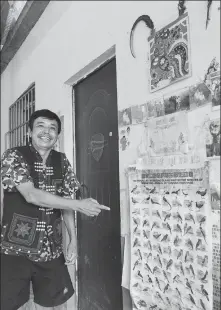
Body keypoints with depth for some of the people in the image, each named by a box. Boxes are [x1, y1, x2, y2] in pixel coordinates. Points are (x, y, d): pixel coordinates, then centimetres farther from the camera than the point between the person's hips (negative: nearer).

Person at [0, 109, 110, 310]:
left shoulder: (62, 161, 4)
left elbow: (65, 202, 5)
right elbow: (31, 195, -23)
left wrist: (73, 240, -1)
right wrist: (80, 205, -25)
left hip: (51, 250, 4)